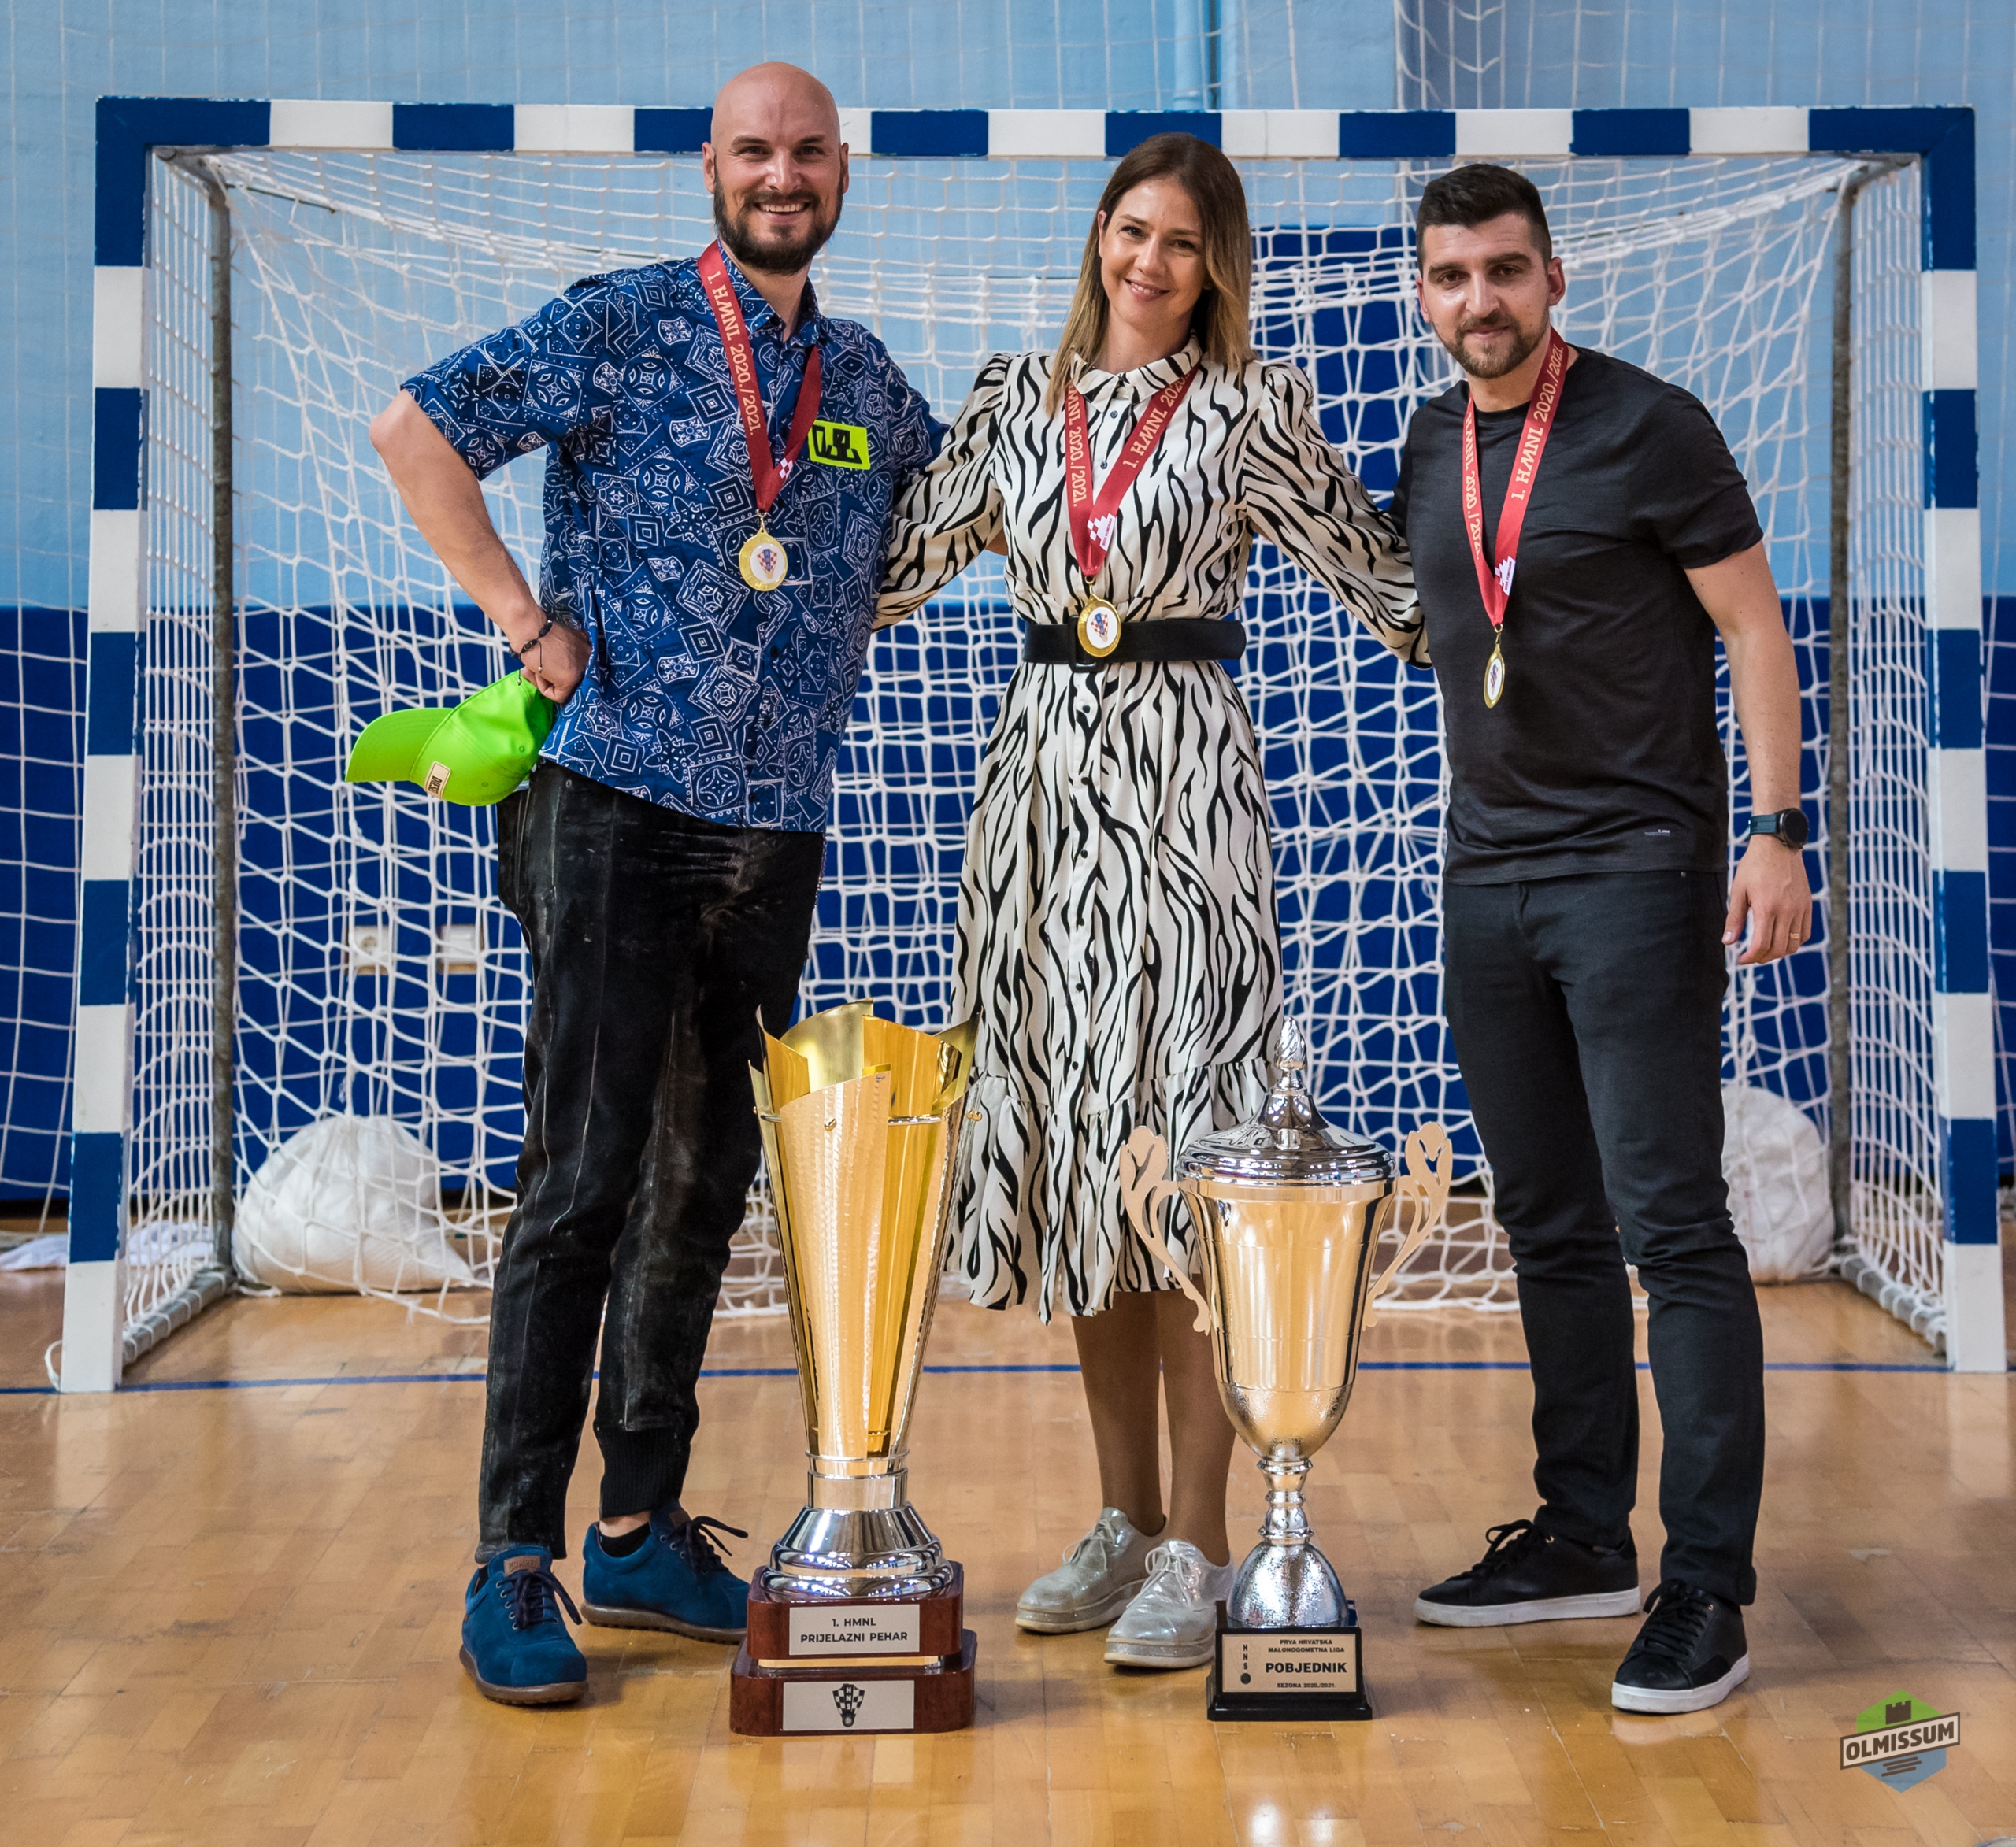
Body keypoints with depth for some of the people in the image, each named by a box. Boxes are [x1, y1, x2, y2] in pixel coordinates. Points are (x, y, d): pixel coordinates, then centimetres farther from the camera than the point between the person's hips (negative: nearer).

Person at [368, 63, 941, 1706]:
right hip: (618, 811, -5)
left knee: (705, 1181, 10)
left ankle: (644, 1529, 20)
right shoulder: (619, 329, -2)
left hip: (776, 833, 6)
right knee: (585, 1174, -8)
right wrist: (529, 617, -9)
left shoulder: (866, 379, 14)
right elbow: (415, 432, -5)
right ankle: (514, 1563, -1)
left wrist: (845, 616, 13)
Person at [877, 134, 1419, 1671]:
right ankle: (1124, 1520, 19)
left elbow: (1376, 568, 5)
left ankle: (1197, 1549, -1)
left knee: (1181, 1138, -8)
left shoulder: (1250, 408, 1)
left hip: (1187, 782, -4)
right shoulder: (1016, 397, 12)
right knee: (1068, 1142, 7)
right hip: (1043, 778, 5)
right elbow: (901, 557, 15)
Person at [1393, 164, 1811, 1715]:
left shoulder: (1649, 428, -6)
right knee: (1552, 1229, 11)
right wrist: (1475, 842, 17)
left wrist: (1776, 832, -14)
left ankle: (1708, 1587, -4)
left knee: (1671, 1226, -7)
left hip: (1639, 869, -6)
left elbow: (1754, 628, -6)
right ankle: (1587, 1540, 21)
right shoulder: (1430, 452, 12)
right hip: (1489, 877, 7)